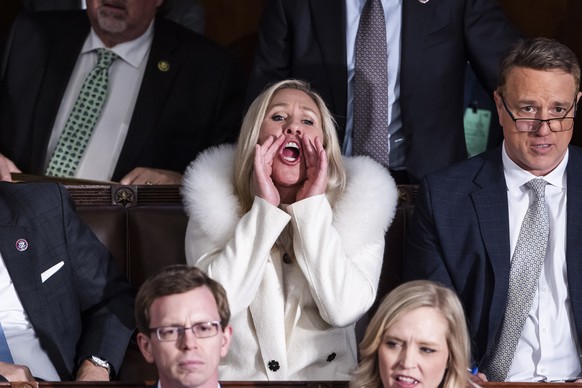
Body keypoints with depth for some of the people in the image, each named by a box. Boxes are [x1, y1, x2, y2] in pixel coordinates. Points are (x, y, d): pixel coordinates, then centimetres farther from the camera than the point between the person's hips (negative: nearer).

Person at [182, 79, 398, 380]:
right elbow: (214, 304, -11)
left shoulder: (358, 209, 2)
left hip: (325, 375, 1)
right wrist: (264, 208, -10)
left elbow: (345, 309, -11)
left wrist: (312, 208, -10)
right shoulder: (213, 207, 3)